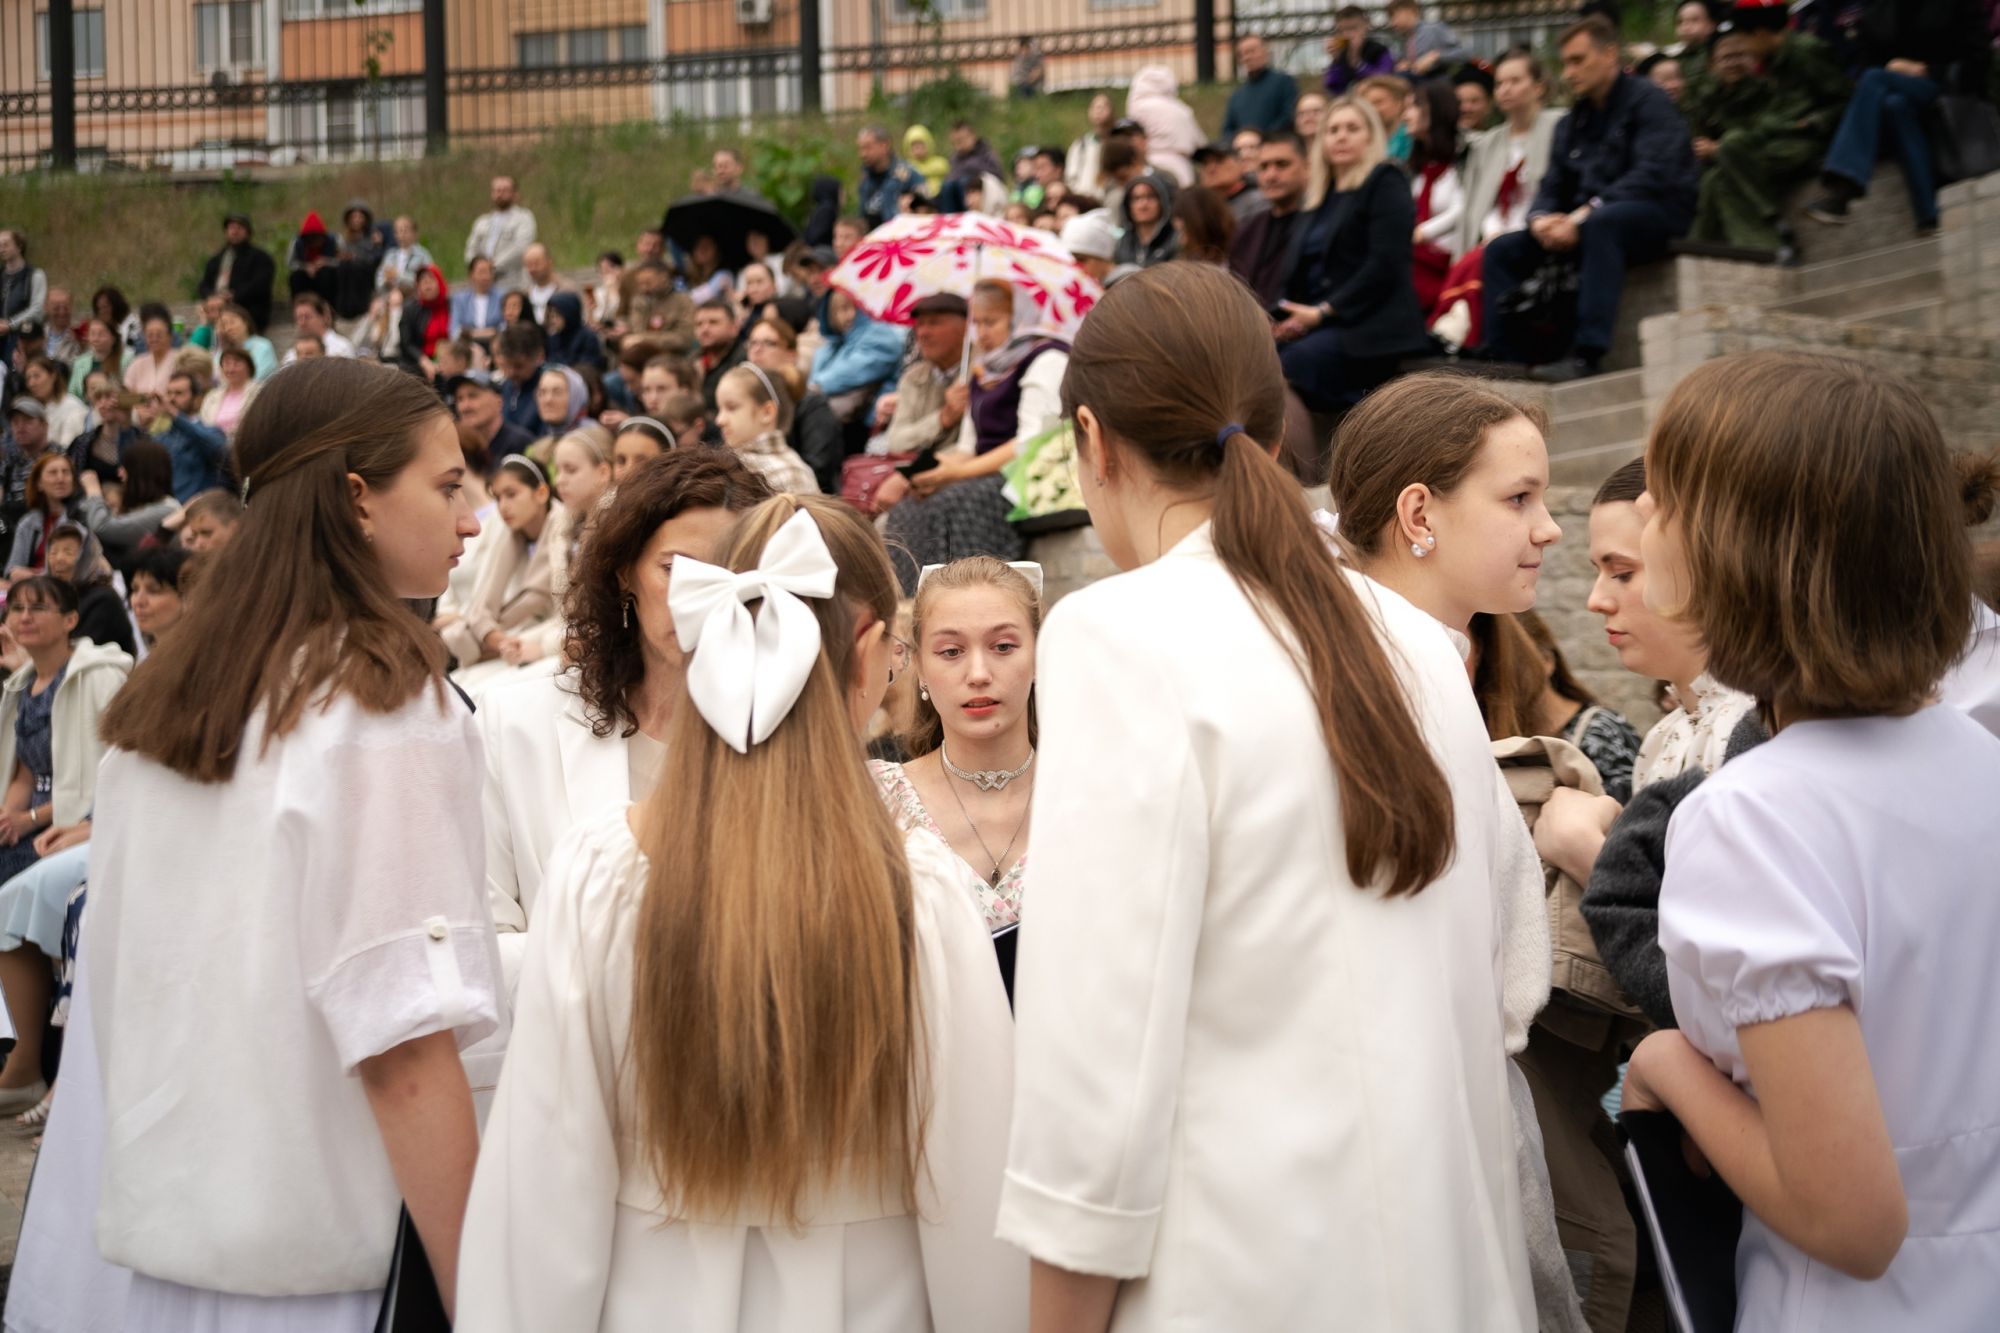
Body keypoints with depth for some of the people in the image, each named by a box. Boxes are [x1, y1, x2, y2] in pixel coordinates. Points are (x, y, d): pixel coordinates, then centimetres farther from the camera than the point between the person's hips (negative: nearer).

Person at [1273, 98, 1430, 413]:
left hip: (1371, 328, -6)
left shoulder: (1386, 183, 2)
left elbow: (1384, 264, -9)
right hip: (1318, 325, 7)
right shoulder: (1320, 195, 24)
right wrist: (1289, 315, 0)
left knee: (1288, 367, -34)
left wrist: (1324, 311, -13)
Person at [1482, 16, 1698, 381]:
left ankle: (1588, 353, -44)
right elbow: (1553, 187, 16)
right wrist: (1541, 219, -10)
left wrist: (1583, 216, -24)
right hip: (1589, 224, 7)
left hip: (1660, 214, -7)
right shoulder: (1573, 122, 18)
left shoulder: (1646, 101, -4)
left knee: (1601, 223, -39)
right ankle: (1503, 358, -11)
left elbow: (1653, 175, -18)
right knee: (1502, 250, -6)